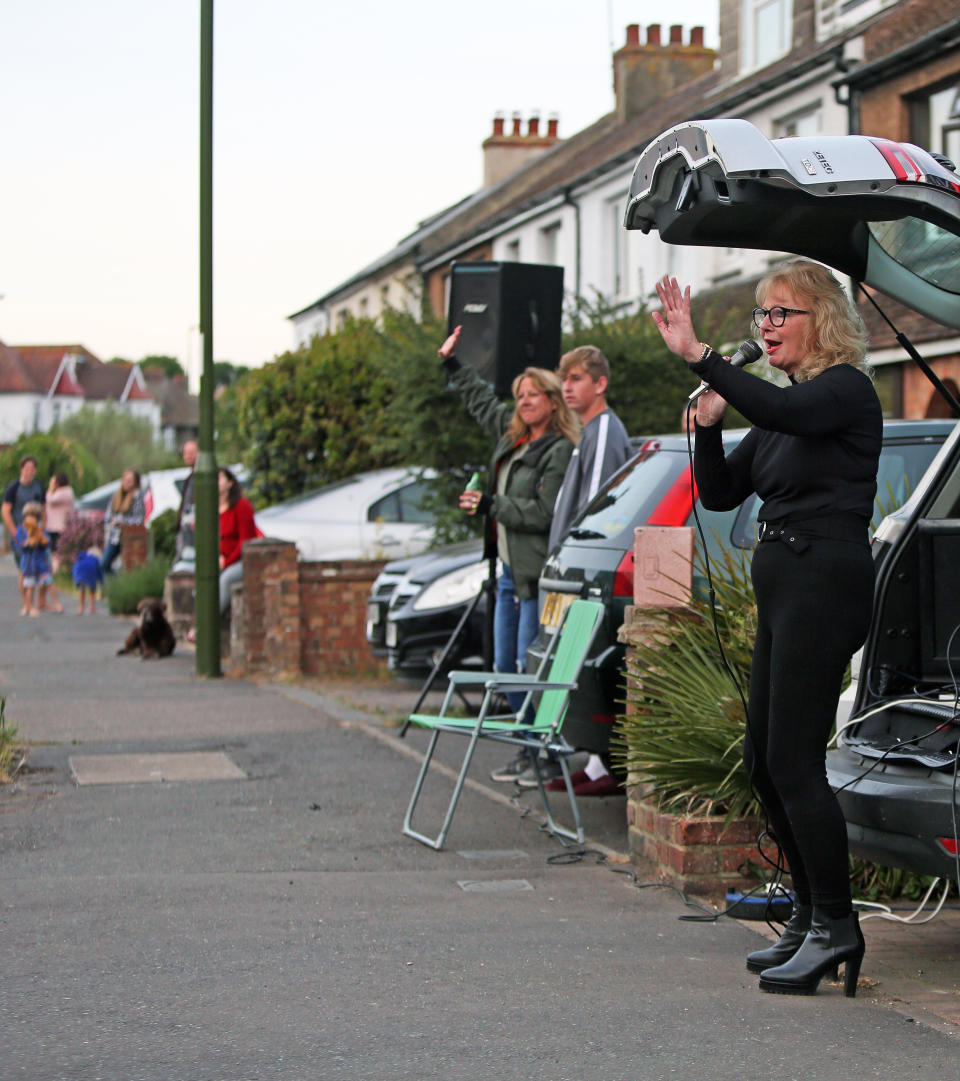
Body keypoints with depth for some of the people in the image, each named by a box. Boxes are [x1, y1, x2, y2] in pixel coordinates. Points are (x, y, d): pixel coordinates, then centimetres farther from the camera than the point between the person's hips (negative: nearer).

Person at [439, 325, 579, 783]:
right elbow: (482, 401, 34)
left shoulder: (559, 452, -11)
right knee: (506, 666, 10)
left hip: (537, 572, -9)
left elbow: (546, 513, -18)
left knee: (530, 666, -10)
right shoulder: (511, 434, 15)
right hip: (509, 568, 9)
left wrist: (491, 505, -16)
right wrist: (452, 364, 39)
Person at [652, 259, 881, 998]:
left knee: (793, 759, -10)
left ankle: (837, 929, -3)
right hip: (783, 586, 10)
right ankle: (812, 918, 21)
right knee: (764, 760, 11)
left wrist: (699, 356, -37)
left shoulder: (846, 389, -9)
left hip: (825, 581, -10)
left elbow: (781, 410, -31)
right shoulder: (782, 410, 18)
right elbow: (720, 494, 15)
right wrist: (708, 427, -2)